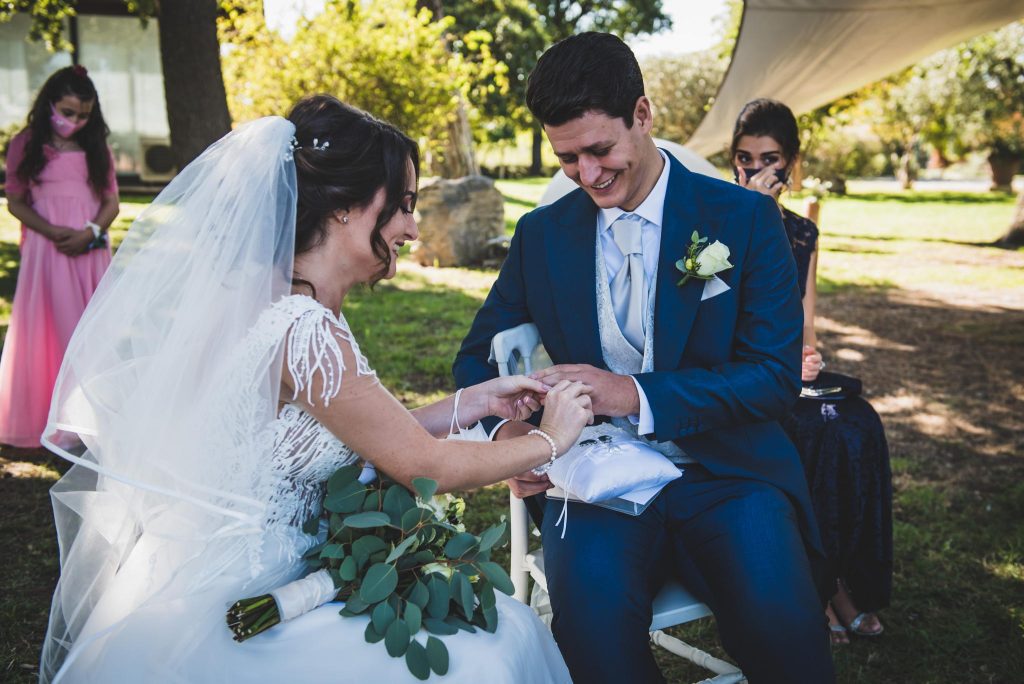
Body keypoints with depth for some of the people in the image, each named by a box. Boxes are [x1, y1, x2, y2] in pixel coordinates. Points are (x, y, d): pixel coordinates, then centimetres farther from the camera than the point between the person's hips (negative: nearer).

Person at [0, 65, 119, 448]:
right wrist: (54, 232, -13)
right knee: (47, 330, -1)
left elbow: (111, 201, 8)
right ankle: (45, 418, 8)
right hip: (46, 248, -2)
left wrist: (90, 233, -10)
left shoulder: (96, 146, 9)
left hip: (90, 250, 2)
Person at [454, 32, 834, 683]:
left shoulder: (746, 218, -1)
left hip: (726, 471, -1)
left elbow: (776, 375, -6)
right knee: (592, 623, -30)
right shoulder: (541, 234, 7)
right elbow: (478, 358, 13)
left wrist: (636, 396, -21)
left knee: (781, 625, -29)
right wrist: (505, 430, -11)